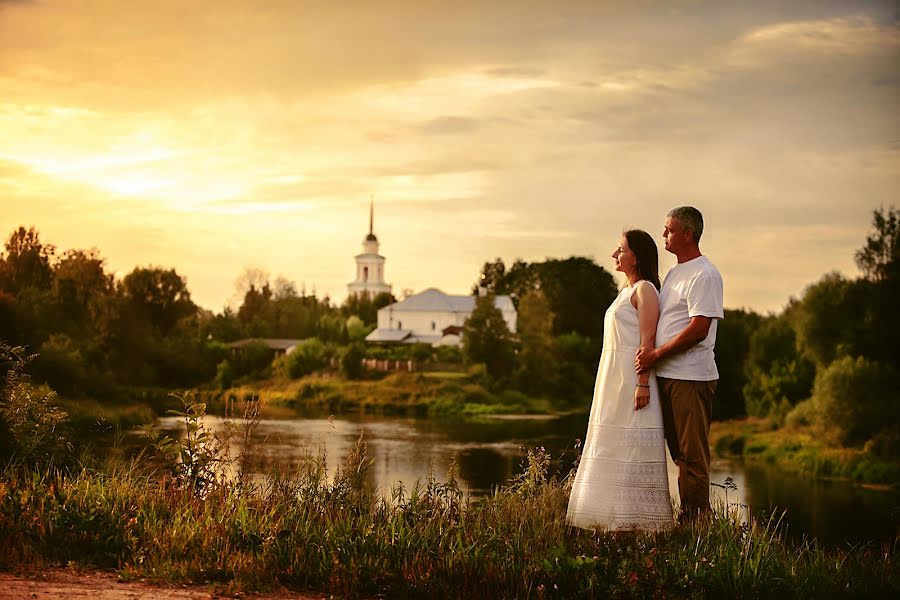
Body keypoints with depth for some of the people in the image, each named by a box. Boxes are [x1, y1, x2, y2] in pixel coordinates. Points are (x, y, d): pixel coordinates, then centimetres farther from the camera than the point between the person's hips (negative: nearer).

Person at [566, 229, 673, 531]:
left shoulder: (644, 290, -9)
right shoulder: (626, 291, 19)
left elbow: (647, 339, -16)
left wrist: (643, 383, -22)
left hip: (633, 378, -10)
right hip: (613, 380, 10)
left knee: (631, 447, -8)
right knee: (614, 450, 9)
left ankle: (637, 519, -6)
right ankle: (617, 518, 13)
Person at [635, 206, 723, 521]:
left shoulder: (704, 275, -11)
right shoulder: (674, 273, 18)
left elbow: (698, 330, -19)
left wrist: (657, 354, -16)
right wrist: (649, 350, 9)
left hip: (691, 377, -9)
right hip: (667, 376, 9)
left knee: (693, 454, -5)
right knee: (679, 452, 12)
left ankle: (696, 517, -1)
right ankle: (686, 516, 18)